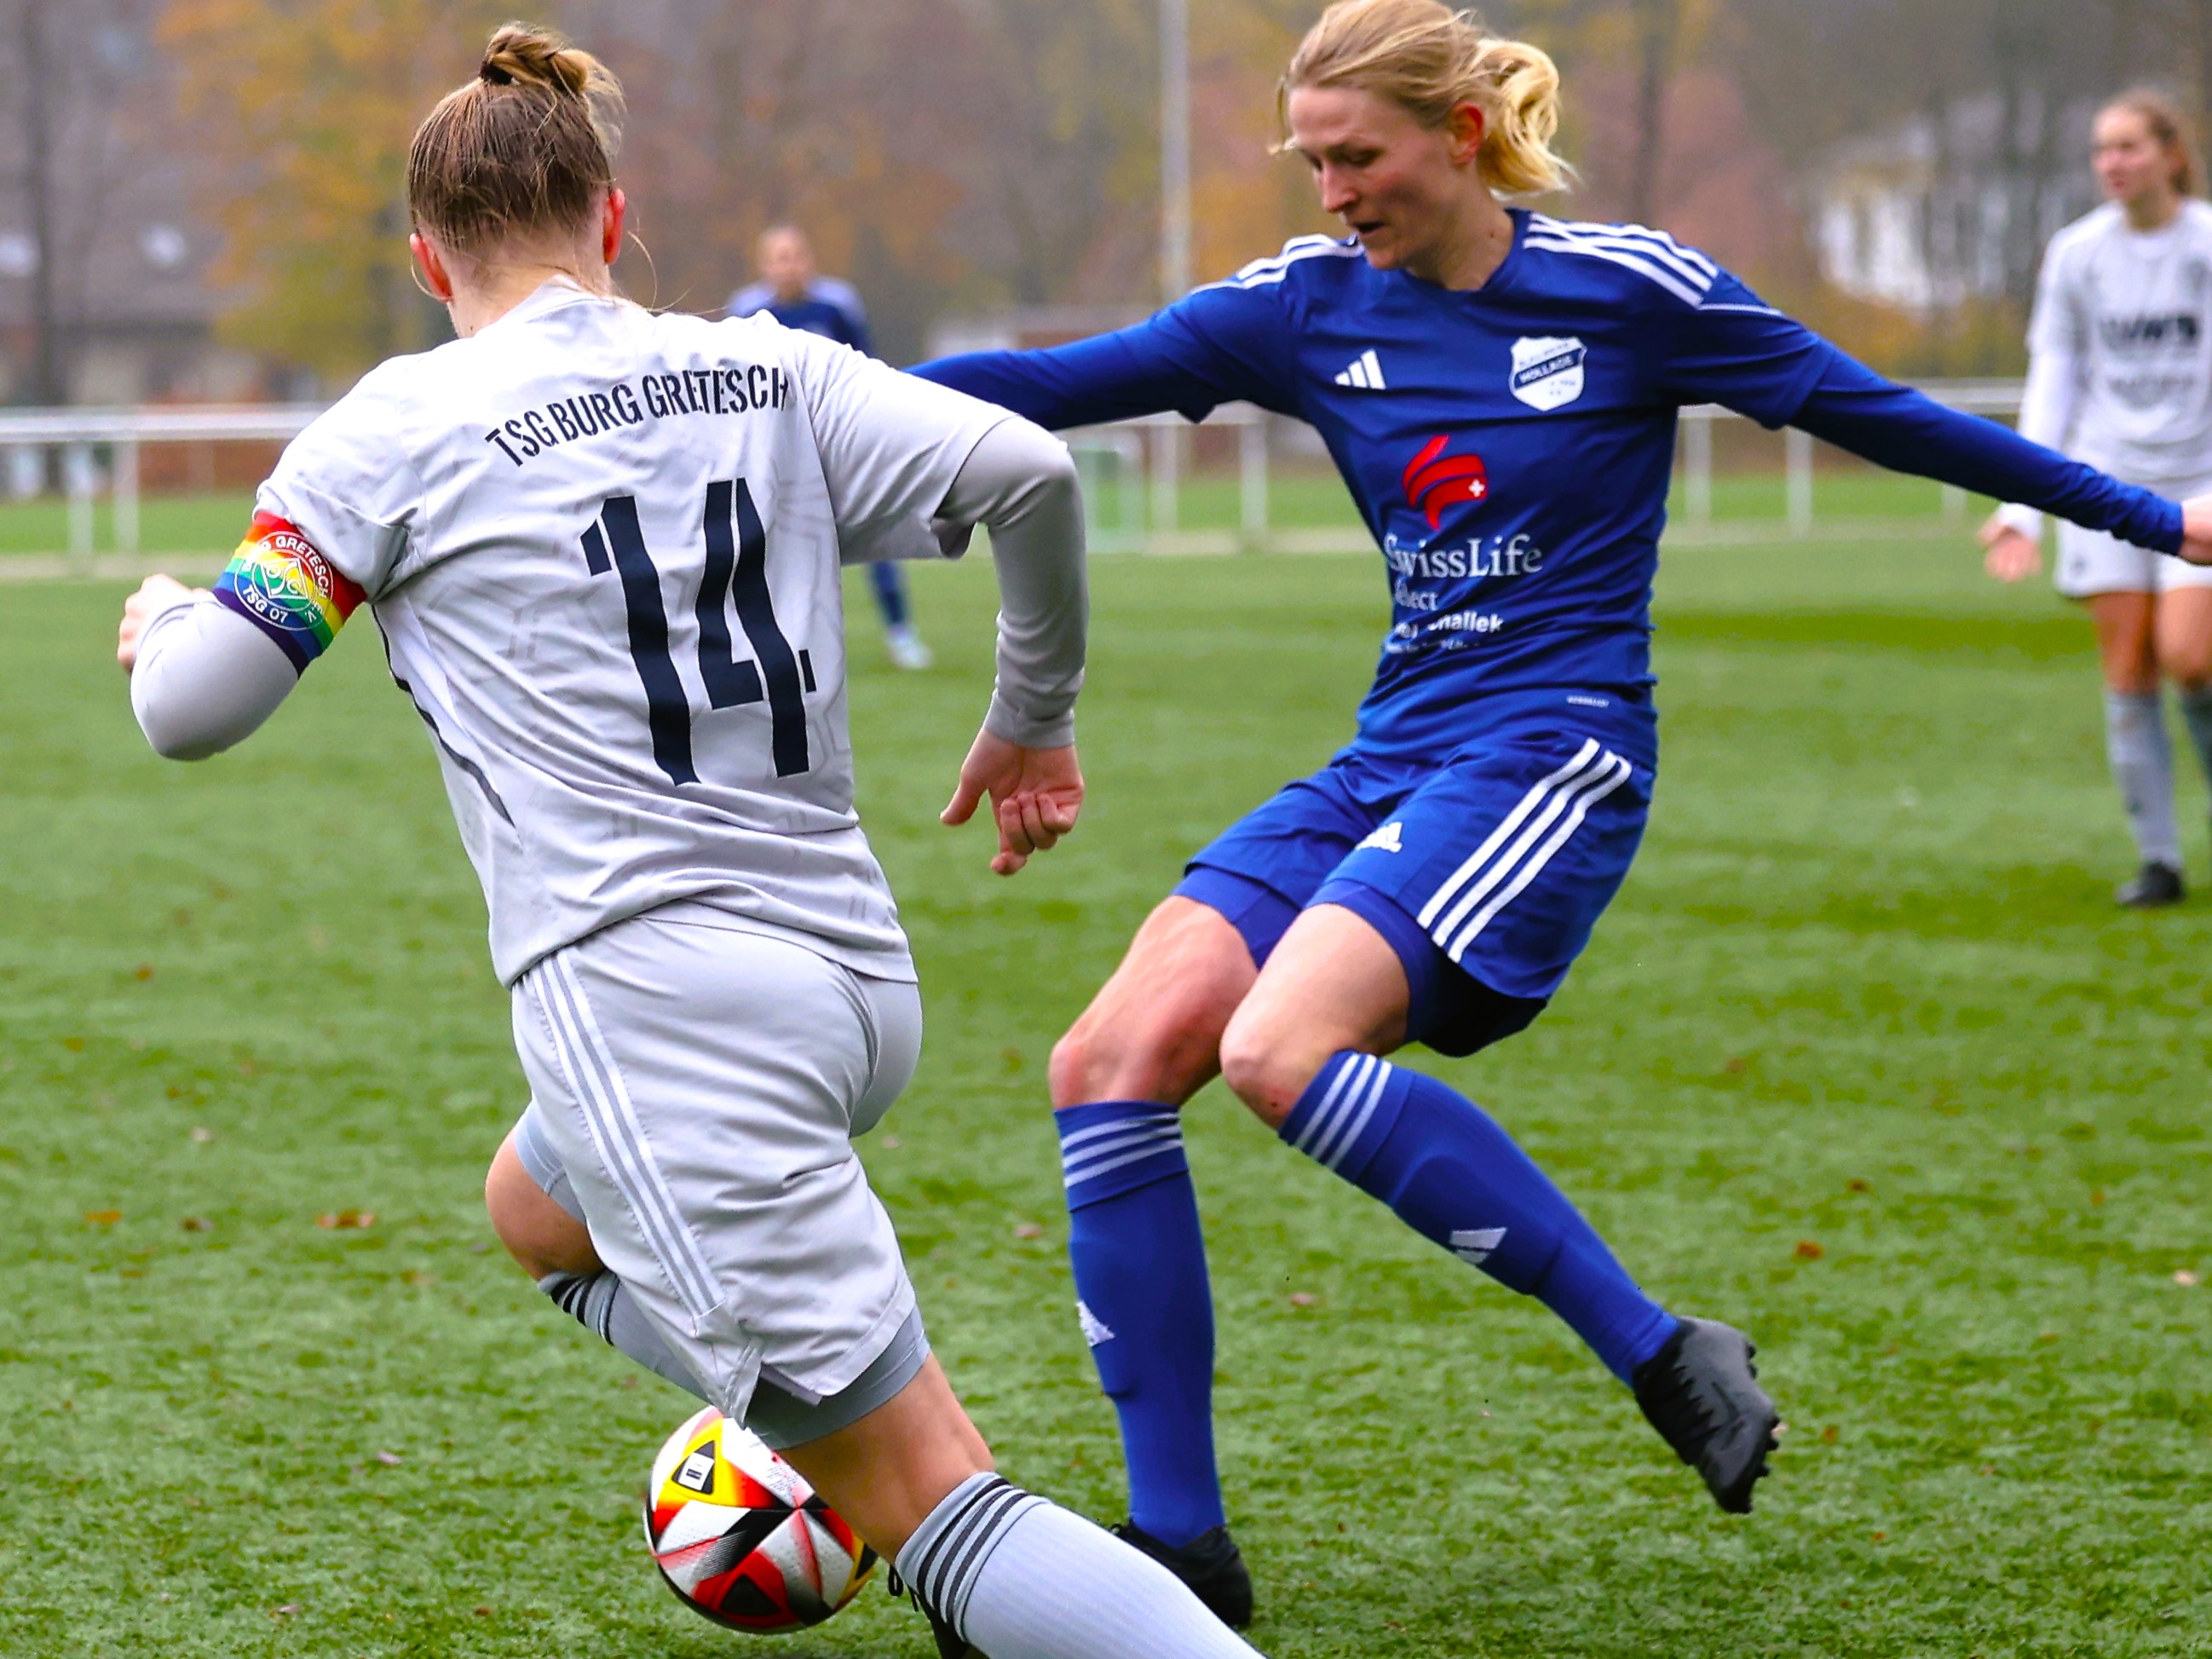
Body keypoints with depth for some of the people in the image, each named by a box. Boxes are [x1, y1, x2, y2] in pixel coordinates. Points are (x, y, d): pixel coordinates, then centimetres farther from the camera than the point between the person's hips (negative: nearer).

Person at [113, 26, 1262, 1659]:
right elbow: (1025, 471, -2)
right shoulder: (769, 375, 9)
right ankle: (856, 1461, 23)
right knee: (540, 1214, 36)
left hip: (659, 1000, -6)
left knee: (928, 1511, -6)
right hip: (858, 976, 6)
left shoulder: (398, 430, -1)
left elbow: (191, 708, 0)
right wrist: (1035, 716, 15)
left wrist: (163, 620, 24)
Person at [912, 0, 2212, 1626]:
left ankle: (1659, 1352, -17)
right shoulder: (1309, 303, 6)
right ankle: (1177, 1541, -3)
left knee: (1281, 1051, -28)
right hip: (1388, 761, 6)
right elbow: (1055, 383, 4)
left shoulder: (1627, 287, -5)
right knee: (1111, 1061, -9)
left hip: (1552, 758, -6)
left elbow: (1872, 412, 2)